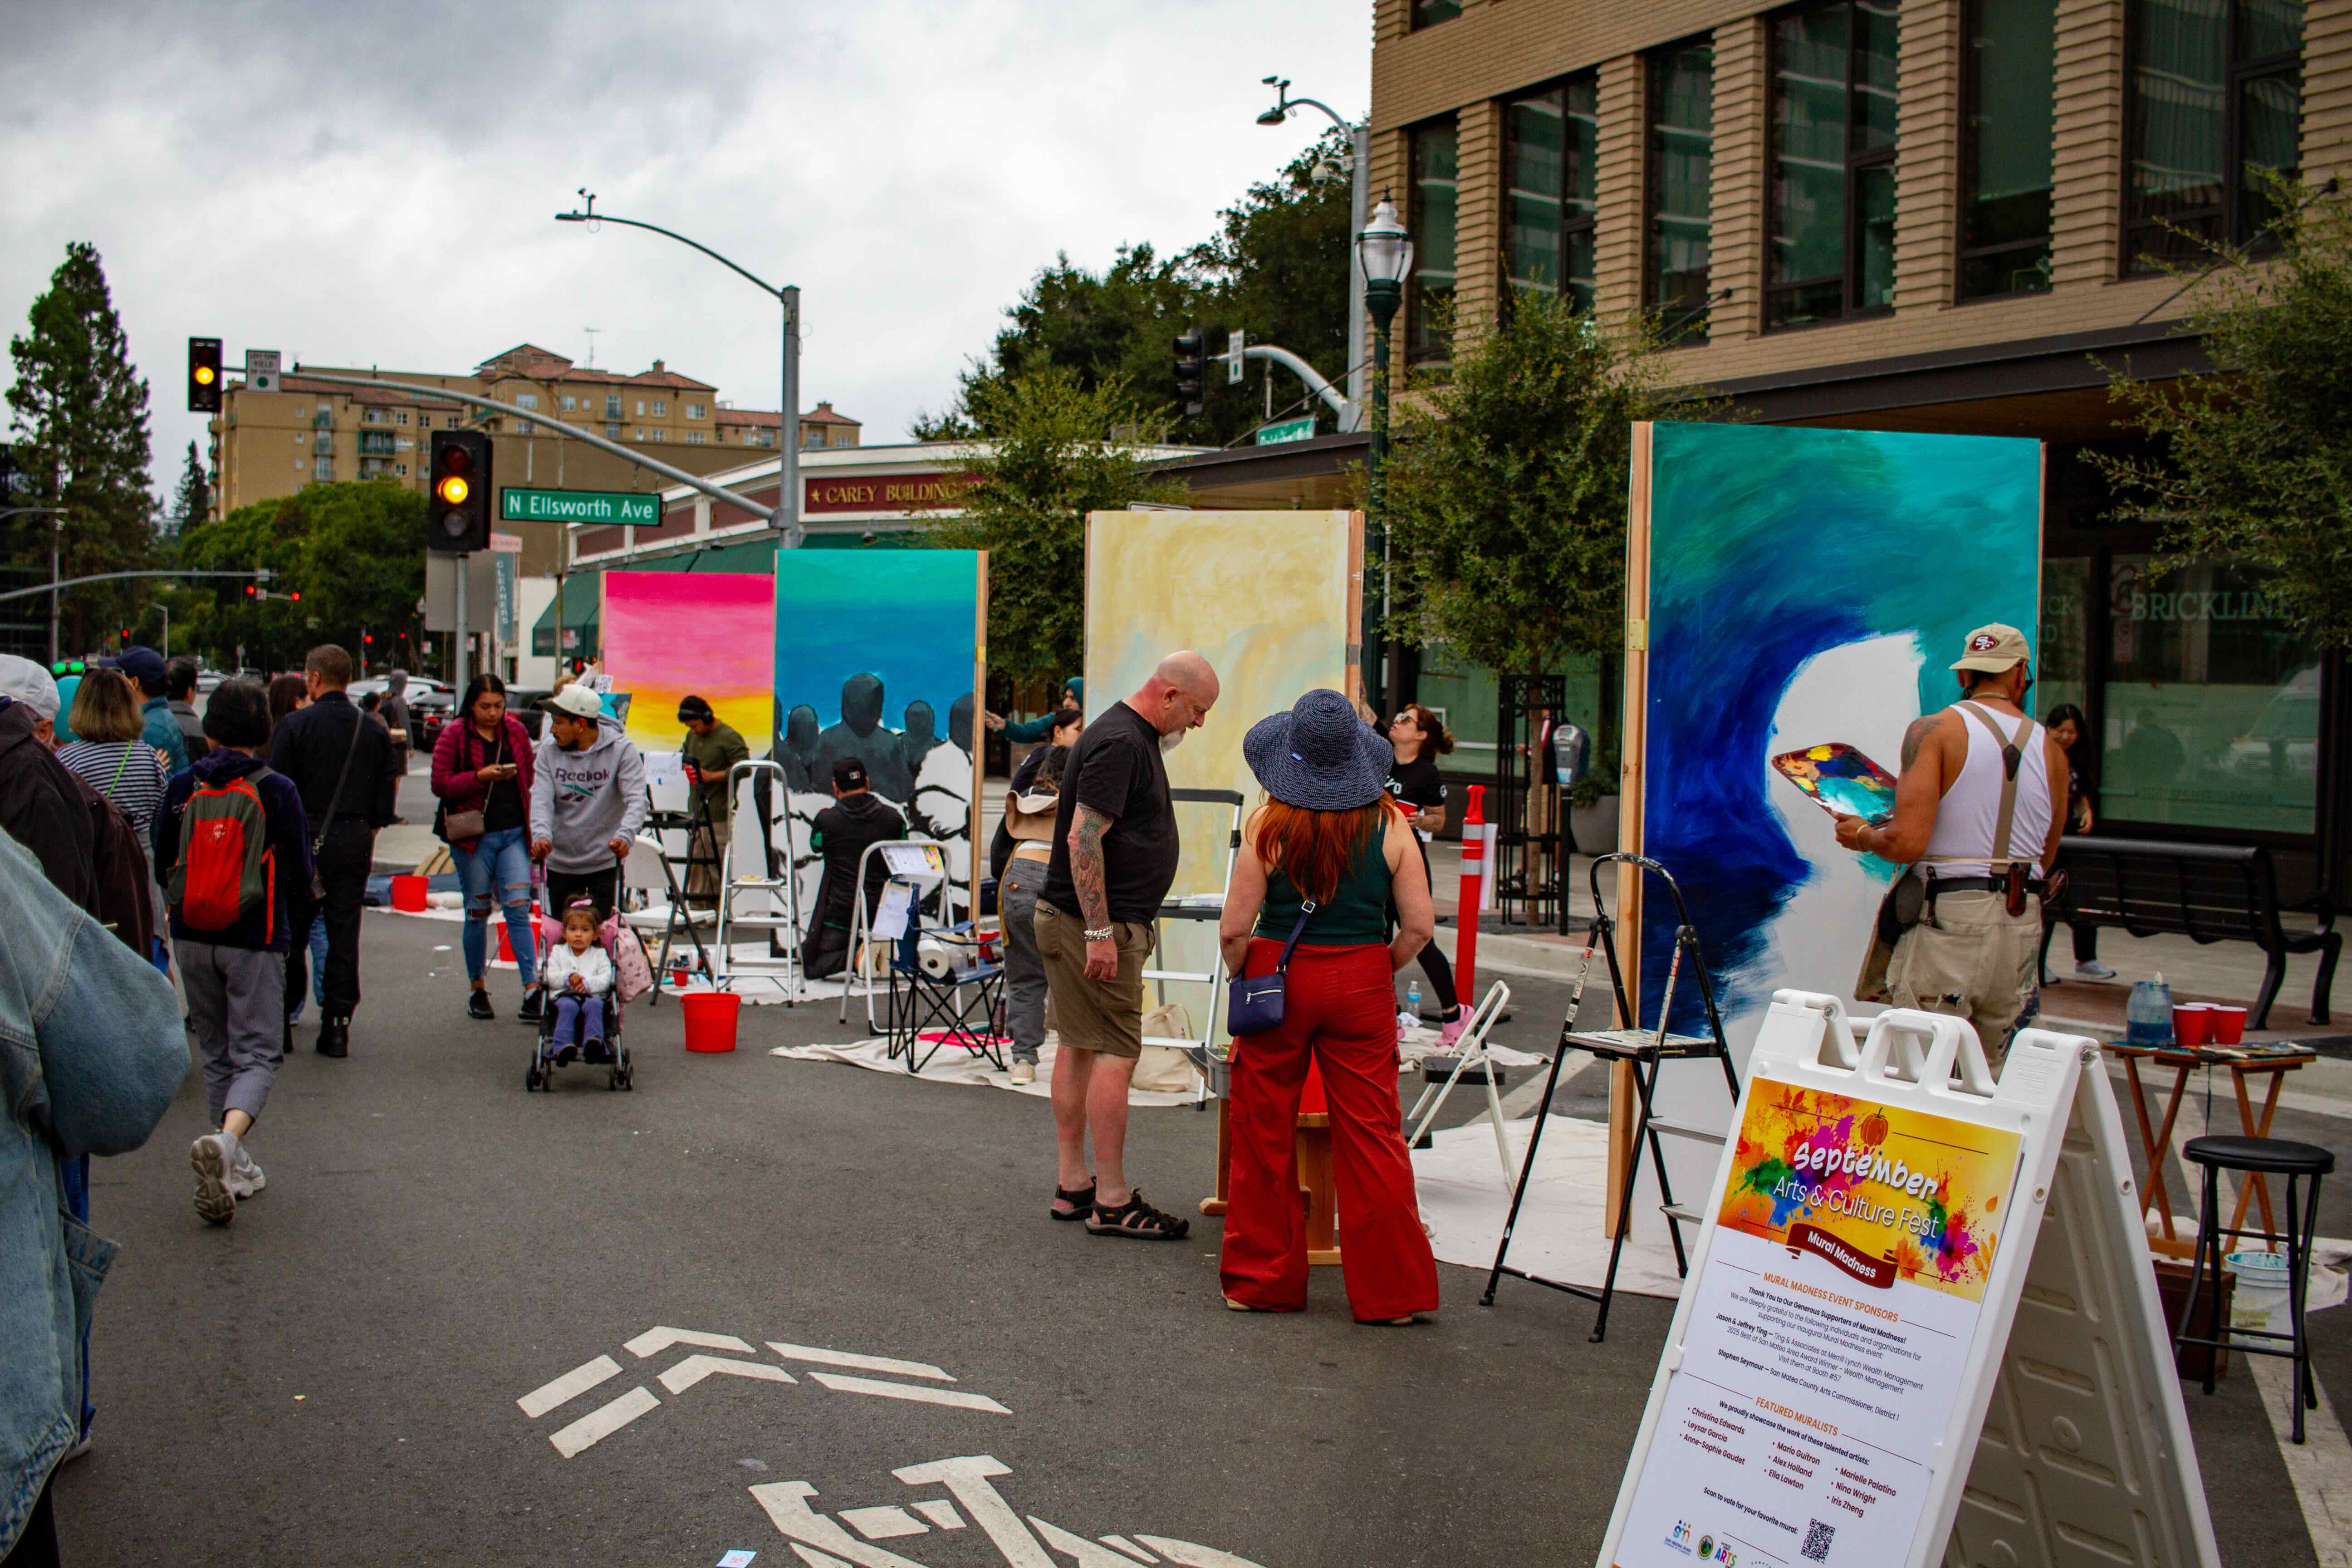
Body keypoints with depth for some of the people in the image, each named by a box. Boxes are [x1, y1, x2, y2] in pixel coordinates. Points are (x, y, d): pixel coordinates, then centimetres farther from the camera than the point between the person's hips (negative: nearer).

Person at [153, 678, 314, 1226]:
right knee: (258, 1053, 2)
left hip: (192, 938, 3)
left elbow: (162, 864, 5)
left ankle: (234, 1169, 19)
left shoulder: (183, 788, -2)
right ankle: (226, 1139, -26)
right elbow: (299, 872, -4)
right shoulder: (277, 791, -9)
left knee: (216, 1052, 16)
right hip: (256, 940, -3)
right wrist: (292, 927, 14)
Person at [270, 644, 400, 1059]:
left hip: (305, 838, -3)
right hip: (356, 842, 3)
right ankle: (337, 1025, 5)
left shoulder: (295, 725, -7)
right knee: (344, 935, 6)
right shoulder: (375, 730, 6)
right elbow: (386, 795, 7)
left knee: (290, 932, 7)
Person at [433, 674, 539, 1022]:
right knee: (478, 913, 6)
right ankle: (477, 988, 21)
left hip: (513, 833, 2)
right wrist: (480, 777, -18)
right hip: (473, 838, -2)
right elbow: (440, 784, -7)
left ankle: (532, 990, -8)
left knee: (519, 909, -6)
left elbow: (529, 776, 20)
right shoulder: (454, 736, -3)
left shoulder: (516, 731, 8)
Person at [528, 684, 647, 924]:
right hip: (560, 863, 3)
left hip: (605, 862, -3)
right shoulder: (549, 750, -2)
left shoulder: (622, 749, -10)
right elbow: (542, 799, -11)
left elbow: (636, 800, -20)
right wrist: (541, 835, -31)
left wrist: (625, 836, -39)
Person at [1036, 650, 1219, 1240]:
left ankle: (1072, 1186, 19)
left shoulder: (1133, 737, 16)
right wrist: (1101, 933, -24)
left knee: (1078, 1048, 12)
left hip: (1073, 921, 11)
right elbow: (1083, 839, -23)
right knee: (1115, 1054, -8)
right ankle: (1112, 1202, -4)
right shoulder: (1119, 743, -17)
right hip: (1095, 925, -11)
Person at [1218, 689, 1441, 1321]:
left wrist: (1243, 976, 9)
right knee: (1372, 1136, 7)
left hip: (1280, 977, -1)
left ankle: (1262, 1281, 21)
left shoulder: (1269, 824, -9)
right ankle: (1391, 1292, 10)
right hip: (1363, 985, 1)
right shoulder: (1390, 824, -3)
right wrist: (1381, 971, 12)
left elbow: (1235, 929, -9)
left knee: (1263, 1135, 11)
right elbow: (1420, 924, -4)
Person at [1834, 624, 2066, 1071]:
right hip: (2023, 928, 5)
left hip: (1947, 921, -5)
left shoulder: (1934, 731, -5)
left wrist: (1862, 836, 5)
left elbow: (1907, 843, -15)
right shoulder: (2050, 750, 9)